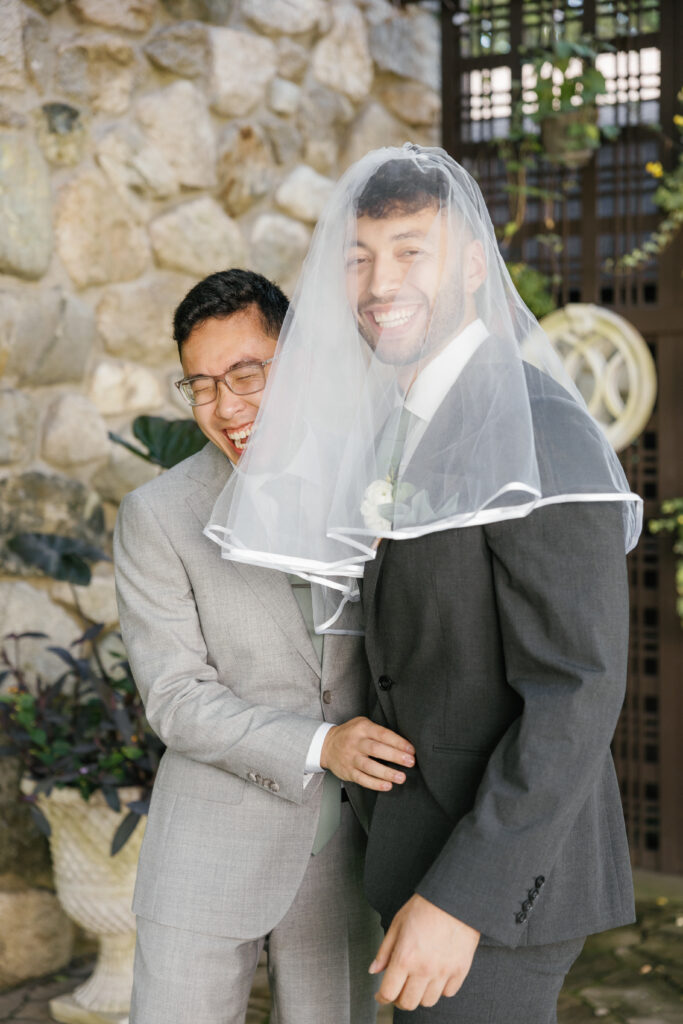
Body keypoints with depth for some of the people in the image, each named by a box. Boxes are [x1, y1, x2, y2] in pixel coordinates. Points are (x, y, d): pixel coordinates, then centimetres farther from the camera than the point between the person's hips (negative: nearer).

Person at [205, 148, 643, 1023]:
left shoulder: (545, 436, -22)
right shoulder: (419, 430, 9)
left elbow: (579, 691, -25)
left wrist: (459, 899, -27)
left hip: (500, 867, -10)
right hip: (435, 846, 10)